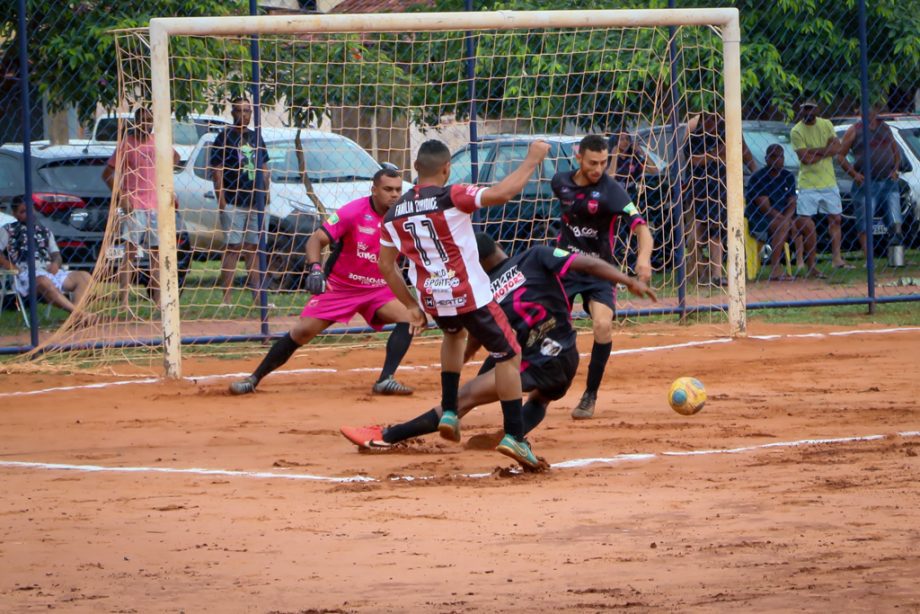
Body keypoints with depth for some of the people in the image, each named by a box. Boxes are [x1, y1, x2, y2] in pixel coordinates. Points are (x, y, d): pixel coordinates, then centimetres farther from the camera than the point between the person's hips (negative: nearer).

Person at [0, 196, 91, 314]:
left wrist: (55, 263, -1)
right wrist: (13, 268, -12)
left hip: (50, 270, 6)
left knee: (84, 276, -17)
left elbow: (56, 254, 23)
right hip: (26, 273, -6)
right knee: (43, 281, -42)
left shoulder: (45, 232, 28)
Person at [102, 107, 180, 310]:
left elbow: (174, 157, 30)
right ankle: (123, 301, -17)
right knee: (130, 252, -12)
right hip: (134, 207, -6)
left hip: (156, 205, 6)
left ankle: (157, 299, 17)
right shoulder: (127, 144, -6)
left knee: (157, 253, 9)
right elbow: (107, 173, -5)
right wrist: (120, 197, -14)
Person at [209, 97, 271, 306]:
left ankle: (257, 295, 11)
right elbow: (217, 169, -7)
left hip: (255, 201, 6)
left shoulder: (255, 138, 17)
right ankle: (227, 296, -10)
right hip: (233, 202, -6)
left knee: (254, 247, 7)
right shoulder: (225, 137, -2)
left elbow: (264, 168, 22)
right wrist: (221, 197, -15)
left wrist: (266, 191, 9)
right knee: (233, 247, -10)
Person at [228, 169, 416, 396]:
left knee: (408, 317, -21)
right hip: (339, 287, -3)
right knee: (303, 331, -9)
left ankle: (386, 381, -22)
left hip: (378, 290, 3)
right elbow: (317, 239, -21)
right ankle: (253, 379, 4)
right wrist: (315, 268, -38)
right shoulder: (354, 211, -18)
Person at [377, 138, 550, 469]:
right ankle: (514, 435, -3)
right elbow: (502, 193, -26)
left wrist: (411, 305, 19)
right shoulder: (452, 197, -13)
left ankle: (449, 412, 28)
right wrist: (532, 159, -13)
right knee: (508, 355, 6)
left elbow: (386, 266, 11)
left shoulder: (395, 213, 5)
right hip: (471, 296, -6)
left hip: (432, 301, 6)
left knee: (454, 332, 37)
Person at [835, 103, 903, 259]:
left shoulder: (885, 128, 13)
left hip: (889, 182, 4)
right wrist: (854, 174, -13)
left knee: (896, 220, 0)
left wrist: (895, 169, 6)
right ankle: (867, 257, -2)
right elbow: (840, 156, -1)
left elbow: (896, 151, 23)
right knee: (864, 224, -4)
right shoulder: (854, 130, 1)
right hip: (865, 183, -4)